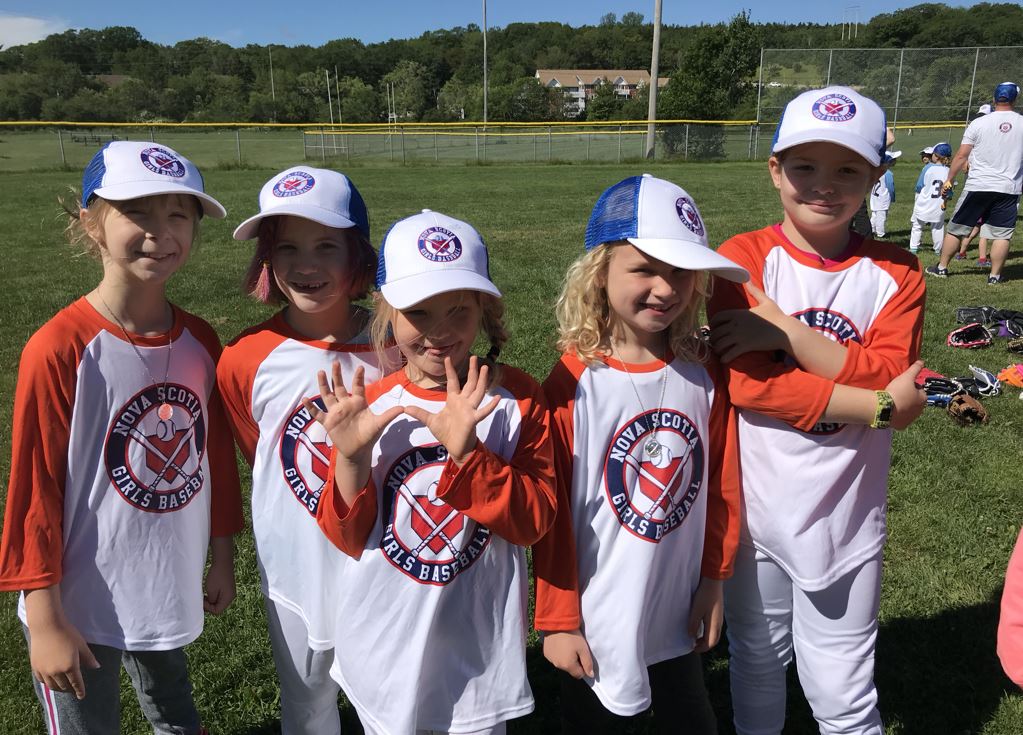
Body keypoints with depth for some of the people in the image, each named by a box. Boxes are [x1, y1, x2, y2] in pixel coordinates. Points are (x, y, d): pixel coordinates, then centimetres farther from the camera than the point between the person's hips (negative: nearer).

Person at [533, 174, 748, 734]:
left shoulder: (703, 373, -7)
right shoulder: (574, 382, -20)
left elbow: (721, 484, 2)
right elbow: (552, 511, -15)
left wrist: (713, 580, 7)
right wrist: (558, 620, -8)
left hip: (680, 616, 4)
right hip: (598, 625, -4)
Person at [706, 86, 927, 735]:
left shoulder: (895, 274, -1)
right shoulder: (744, 259, -8)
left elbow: (893, 383, -14)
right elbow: (748, 384, -18)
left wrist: (786, 330, -22)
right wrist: (878, 405, -18)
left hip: (846, 513, 1)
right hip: (754, 506, 0)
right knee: (757, 657, 20)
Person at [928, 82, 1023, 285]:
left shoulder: (978, 124, -4)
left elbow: (961, 156, -2)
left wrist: (949, 179, 7)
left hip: (978, 185, -1)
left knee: (955, 228, 10)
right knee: (1002, 234, 5)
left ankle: (942, 267, 18)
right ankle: (995, 275, 6)